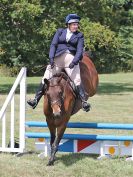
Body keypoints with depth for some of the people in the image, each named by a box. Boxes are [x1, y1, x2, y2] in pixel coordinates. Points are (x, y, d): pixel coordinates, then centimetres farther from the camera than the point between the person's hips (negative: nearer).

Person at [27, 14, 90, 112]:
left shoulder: (79, 36, 9)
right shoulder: (60, 31, 13)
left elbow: (80, 50, -1)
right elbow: (53, 45, 5)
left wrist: (74, 62, -17)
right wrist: (51, 58, -10)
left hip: (71, 59, -1)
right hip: (57, 58, 1)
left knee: (77, 80, -15)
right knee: (46, 79, -3)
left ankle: (84, 102, -16)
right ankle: (36, 99, 0)